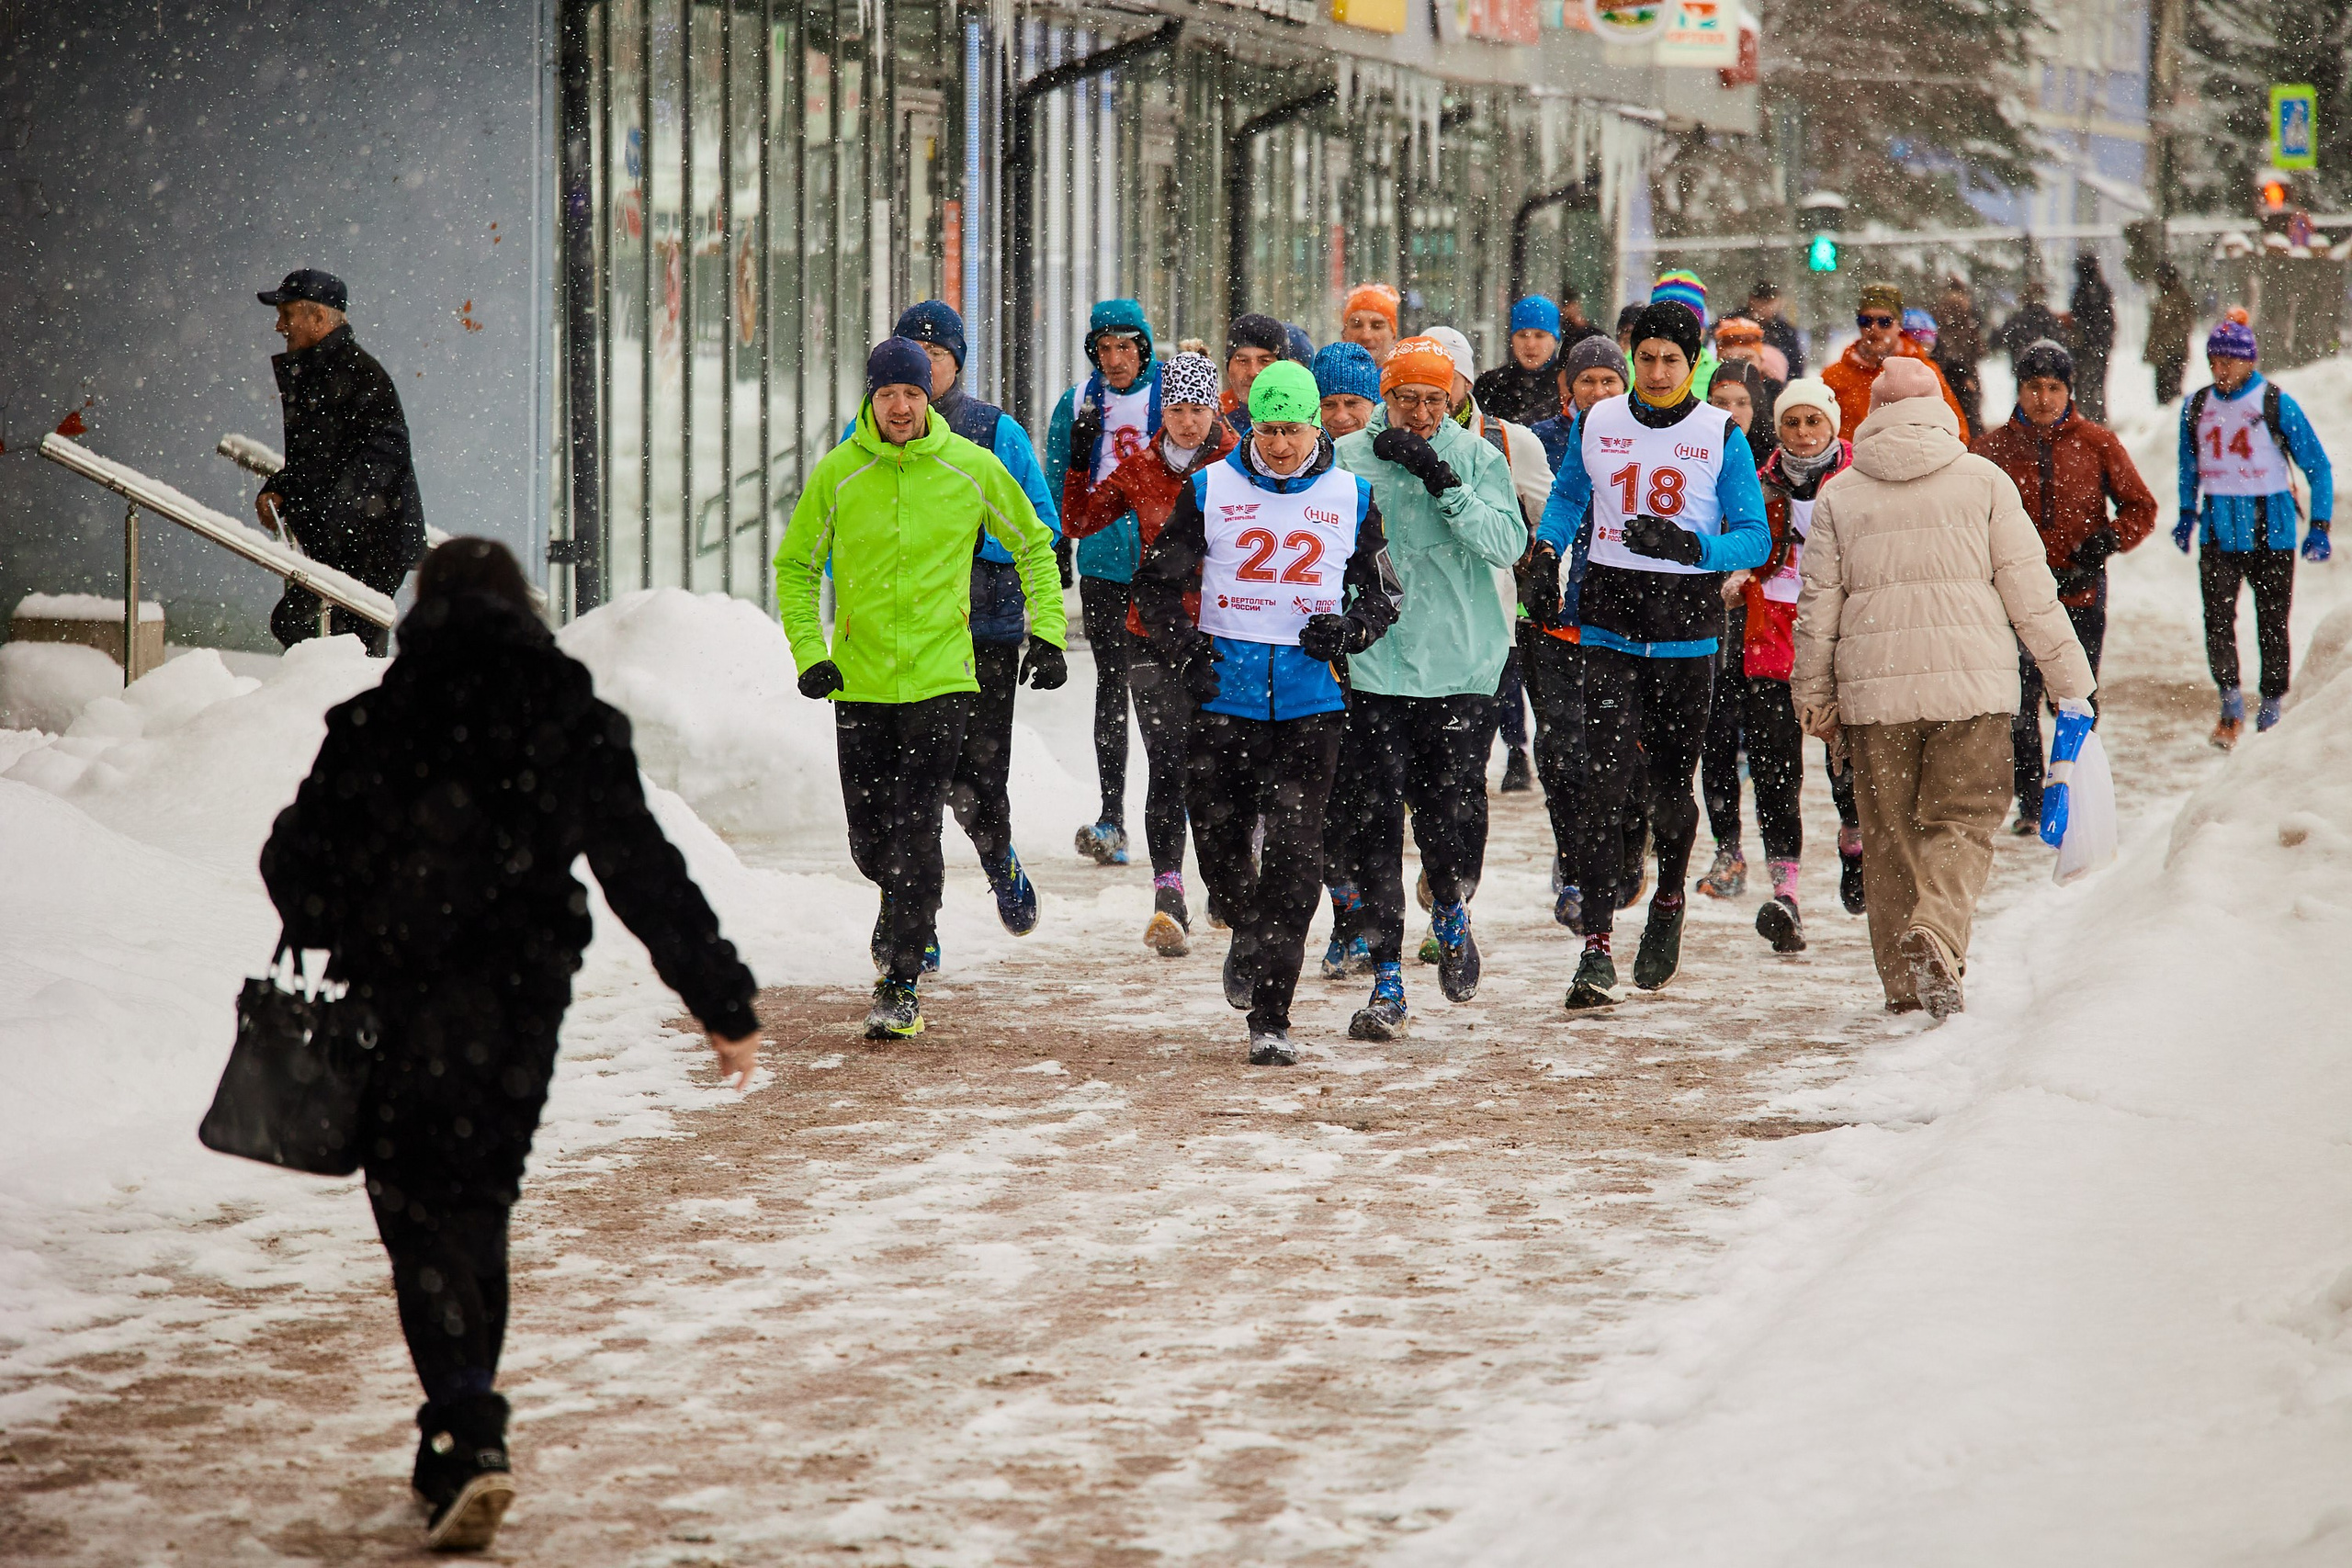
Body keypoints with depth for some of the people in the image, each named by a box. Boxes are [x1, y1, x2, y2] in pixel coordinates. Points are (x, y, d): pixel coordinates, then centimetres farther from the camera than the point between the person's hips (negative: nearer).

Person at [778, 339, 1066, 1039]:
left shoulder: (972, 469, -2)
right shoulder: (837, 475, -2)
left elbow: (1033, 545, 12)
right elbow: (795, 565, 9)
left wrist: (1048, 633, 4)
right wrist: (809, 653, -3)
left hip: (941, 678, -2)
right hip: (861, 682, 2)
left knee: (914, 835, -11)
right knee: (870, 840, 7)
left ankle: (900, 985, -6)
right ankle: (909, 912, 41)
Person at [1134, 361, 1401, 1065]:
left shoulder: (1350, 497, 5)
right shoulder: (1211, 490, 4)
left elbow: (1383, 592, 14)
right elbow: (1157, 581, 10)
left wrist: (1349, 629, -6)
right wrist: (1183, 653, -4)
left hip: (1311, 697, -1)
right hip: (1225, 692, 1)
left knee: (1294, 855, -8)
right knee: (1218, 839, 3)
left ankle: (1271, 1018, -7)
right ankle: (1250, 932, 38)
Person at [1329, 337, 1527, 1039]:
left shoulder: (1477, 458, 2)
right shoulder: (1348, 459, 2)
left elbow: (1507, 544, -10)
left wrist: (1444, 481, -18)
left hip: (1462, 670, 0)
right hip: (1373, 669, 0)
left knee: (1452, 816, -1)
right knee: (1378, 826, -4)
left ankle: (1451, 915, 33)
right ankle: (1386, 983, 3)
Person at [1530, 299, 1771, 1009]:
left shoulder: (1721, 436, -1)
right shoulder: (1597, 424, 6)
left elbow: (1755, 538, -1)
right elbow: (1568, 494, 25)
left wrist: (1691, 547, -19)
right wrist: (1545, 552, 7)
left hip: (1686, 634, -1)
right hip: (1609, 630, 1)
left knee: (1670, 786, 8)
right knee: (1607, 786, -10)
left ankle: (1668, 904, 37)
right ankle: (1596, 944, -13)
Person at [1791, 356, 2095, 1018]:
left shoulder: (1839, 494, 7)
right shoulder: (1983, 480, 4)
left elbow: (1816, 607, 8)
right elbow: (2030, 591, 2)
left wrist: (1815, 699, 17)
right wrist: (2070, 682, 7)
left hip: (1873, 689, 1)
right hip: (1973, 683, -1)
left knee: (1889, 834, 11)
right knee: (1964, 820, 2)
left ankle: (1903, 983, 13)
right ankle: (1934, 933, -24)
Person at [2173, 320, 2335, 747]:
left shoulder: (2276, 405, -7)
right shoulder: (2196, 406, 5)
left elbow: (2317, 466, -1)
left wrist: (2319, 527, -6)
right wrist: (2188, 514, 19)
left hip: (2271, 530, -3)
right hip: (2219, 531, 3)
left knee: (2272, 624, 4)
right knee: (2218, 620, -11)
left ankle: (2270, 712, 17)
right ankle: (2232, 707, -1)